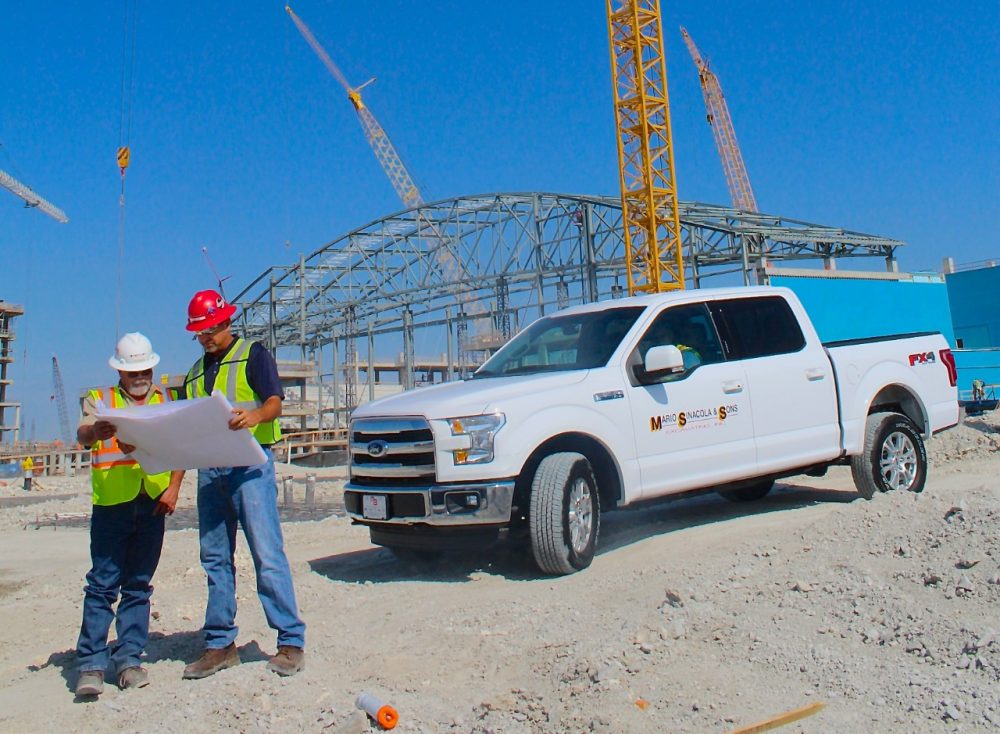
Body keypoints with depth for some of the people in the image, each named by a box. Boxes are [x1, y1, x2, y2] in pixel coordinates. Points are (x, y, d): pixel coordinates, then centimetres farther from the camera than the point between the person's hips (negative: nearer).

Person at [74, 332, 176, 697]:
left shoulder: (164, 401, 16)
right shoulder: (101, 399, 9)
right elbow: (82, 435, -9)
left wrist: (173, 489, -9)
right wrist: (93, 431, -33)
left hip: (152, 503, 2)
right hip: (112, 503, -2)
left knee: (139, 585, 6)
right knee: (103, 584, -4)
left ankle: (129, 658, 13)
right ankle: (91, 664, 2)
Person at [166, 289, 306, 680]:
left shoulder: (253, 355, 4)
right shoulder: (195, 374, 22)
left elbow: (275, 403, -9)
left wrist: (254, 416, -33)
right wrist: (174, 485, 12)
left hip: (250, 462, -6)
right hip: (209, 469, 6)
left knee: (267, 555, -9)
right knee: (215, 559, 8)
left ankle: (291, 642, -4)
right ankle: (220, 644, 18)